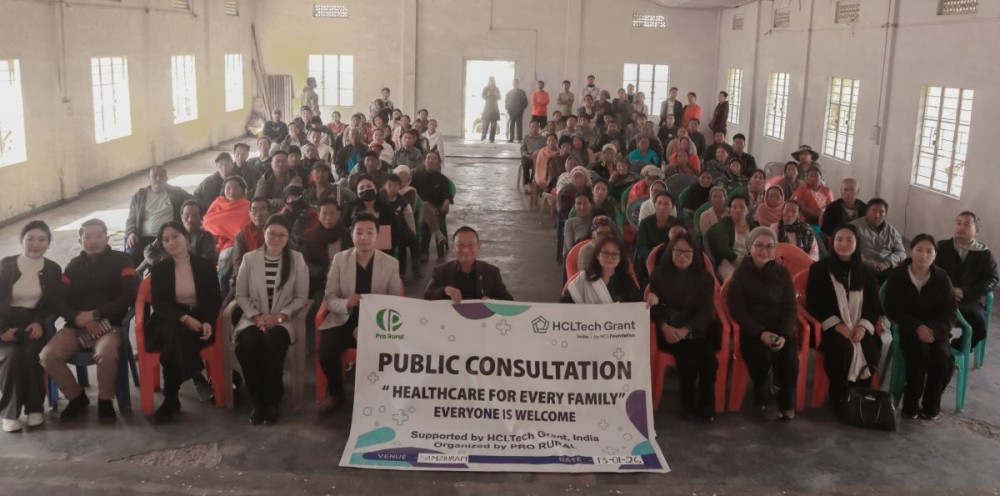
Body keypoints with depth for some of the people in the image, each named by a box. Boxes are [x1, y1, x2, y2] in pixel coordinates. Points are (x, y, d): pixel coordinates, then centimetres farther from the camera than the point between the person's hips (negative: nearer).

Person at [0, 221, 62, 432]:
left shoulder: (53, 269, 6)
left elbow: (54, 304, 5)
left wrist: (39, 323, -14)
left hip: (34, 324, 1)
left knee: (31, 354, -30)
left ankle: (34, 407, -15)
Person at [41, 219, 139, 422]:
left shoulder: (121, 260, 4)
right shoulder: (74, 265, 16)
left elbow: (129, 296, -7)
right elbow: (59, 300, 8)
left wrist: (95, 314, -12)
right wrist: (78, 318, -13)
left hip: (108, 325, -4)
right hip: (76, 326, 4)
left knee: (106, 355, -37)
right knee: (48, 356, -23)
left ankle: (105, 401, -9)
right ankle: (77, 397, 1)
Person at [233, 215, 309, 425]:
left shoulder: (297, 259, 0)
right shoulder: (249, 259, 3)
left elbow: (301, 297, 0)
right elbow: (241, 295, 6)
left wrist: (279, 316, -13)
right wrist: (256, 316, -11)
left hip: (283, 320, -1)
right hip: (254, 319, 1)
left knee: (273, 341, -35)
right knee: (248, 343, -32)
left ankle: (273, 401, -15)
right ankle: (257, 401, -12)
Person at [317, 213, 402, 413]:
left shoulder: (391, 264, 0)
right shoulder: (339, 259, 2)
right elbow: (330, 298, 1)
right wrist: (346, 303, -23)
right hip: (344, 320, 1)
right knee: (326, 351, -26)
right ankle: (335, 392, 7)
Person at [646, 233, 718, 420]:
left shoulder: (704, 277, 8)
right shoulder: (659, 274, 8)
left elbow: (705, 311, -1)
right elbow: (653, 305, 1)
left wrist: (685, 330, -17)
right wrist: (664, 327, -19)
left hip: (697, 330, 1)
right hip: (669, 331, -1)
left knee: (708, 359, -26)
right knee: (687, 356, -29)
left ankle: (706, 405, -6)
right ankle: (688, 403, -8)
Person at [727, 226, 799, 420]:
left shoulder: (782, 273, 7)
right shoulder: (741, 274, -1)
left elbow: (790, 308, 3)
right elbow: (737, 310, -7)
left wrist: (784, 334, -15)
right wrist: (760, 333, -20)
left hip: (780, 329, 2)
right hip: (752, 330, -2)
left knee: (790, 359, -25)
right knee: (762, 356, -31)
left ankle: (787, 402, 2)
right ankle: (764, 401, -3)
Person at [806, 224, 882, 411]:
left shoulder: (865, 273, 13)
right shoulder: (819, 269, 1)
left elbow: (875, 305, 10)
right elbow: (814, 304, -4)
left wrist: (863, 326, -10)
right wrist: (837, 325, -16)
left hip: (859, 328, 3)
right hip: (831, 328, -3)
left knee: (870, 351, -27)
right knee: (845, 349, -34)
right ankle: (839, 400, -18)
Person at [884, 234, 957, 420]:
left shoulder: (941, 277, 0)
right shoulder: (897, 275, -6)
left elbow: (950, 313, -2)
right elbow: (892, 309, -9)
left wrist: (932, 329, -22)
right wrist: (917, 327, -22)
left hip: (935, 330, 2)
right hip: (908, 329, -2)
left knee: (942, 357, -27)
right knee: (919, 351, -32)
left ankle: (931, 405, -5)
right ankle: (911, 404, -14)